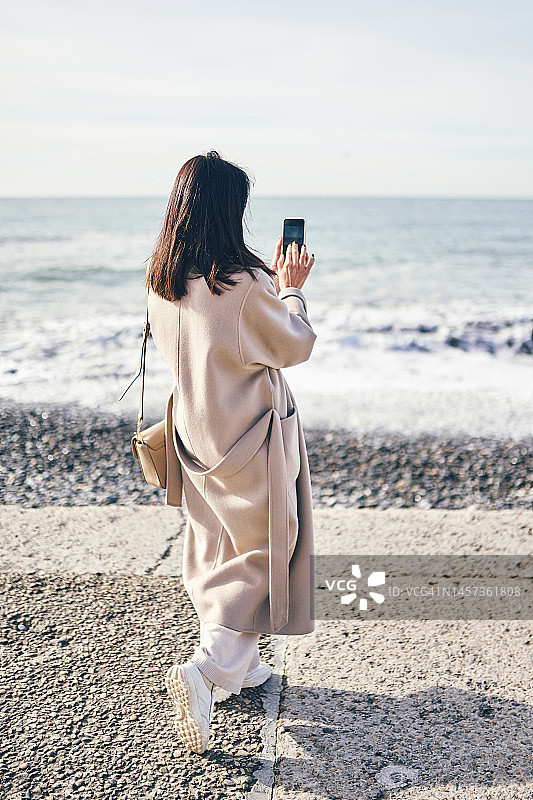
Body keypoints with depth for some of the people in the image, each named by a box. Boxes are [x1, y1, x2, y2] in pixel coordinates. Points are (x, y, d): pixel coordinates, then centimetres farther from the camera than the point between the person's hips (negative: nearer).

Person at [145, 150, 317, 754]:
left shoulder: (160, 283, -1)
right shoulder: (243, 281, -23)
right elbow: (295, 347, -9)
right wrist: (291, 290, 6)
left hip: (195, 433, 7)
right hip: (253, 438, -7)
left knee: (214, 551, 19)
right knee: (263, 554, 7)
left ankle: (236, 666, 33)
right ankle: (206, 670, -5)